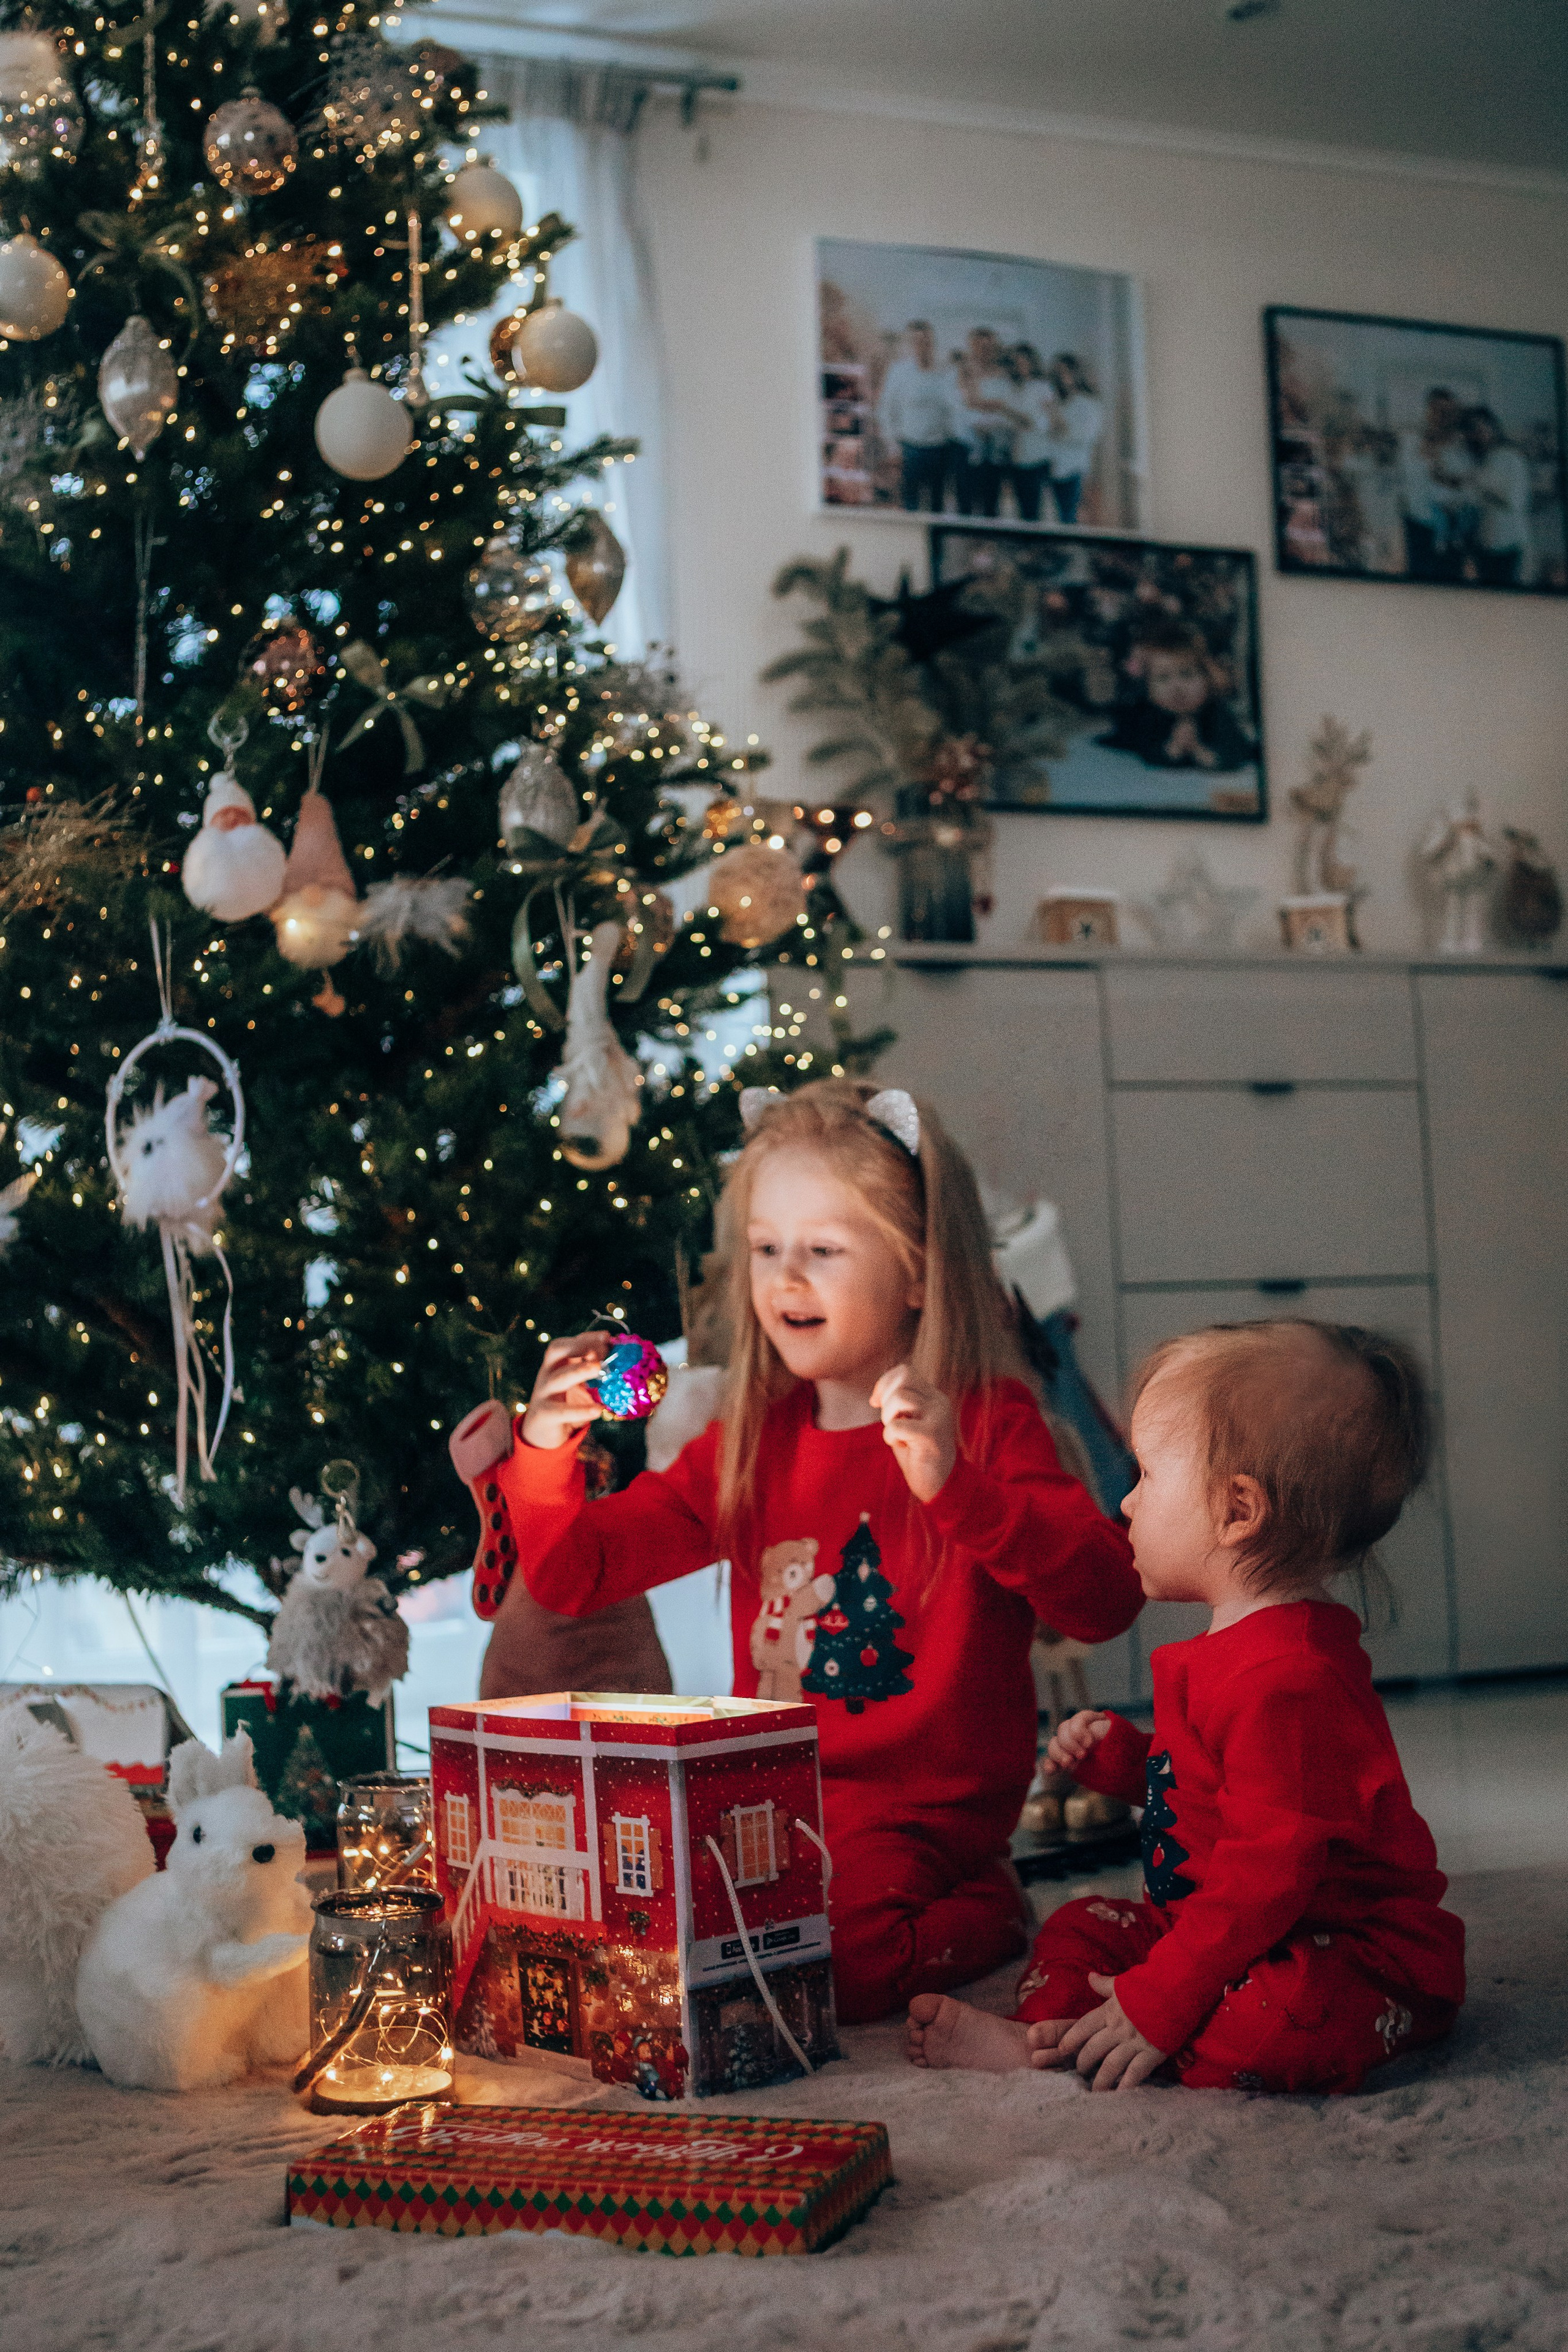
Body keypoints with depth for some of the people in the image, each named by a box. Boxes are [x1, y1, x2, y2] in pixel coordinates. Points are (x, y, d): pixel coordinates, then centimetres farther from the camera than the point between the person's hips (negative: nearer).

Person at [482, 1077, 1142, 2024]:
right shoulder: (750, 1444, 10)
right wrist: (547, 1455, -6)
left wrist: (957, 1486, -32)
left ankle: (980, 1920, 0)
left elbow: (1110, 1600, -20)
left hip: (923, 1814, -6)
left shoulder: (986, 1420, -5)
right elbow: (572, 1575, 13)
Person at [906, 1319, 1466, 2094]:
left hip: (1363, 1960, -11)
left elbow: (1269, 1872, -30)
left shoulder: (1287, 1682, -28)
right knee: (1083, 1925, 13)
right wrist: (1121, 1755, 10)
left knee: (1269, 2024, -39)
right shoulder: (1235, 1652, 10)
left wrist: (1157, 2005, -28)